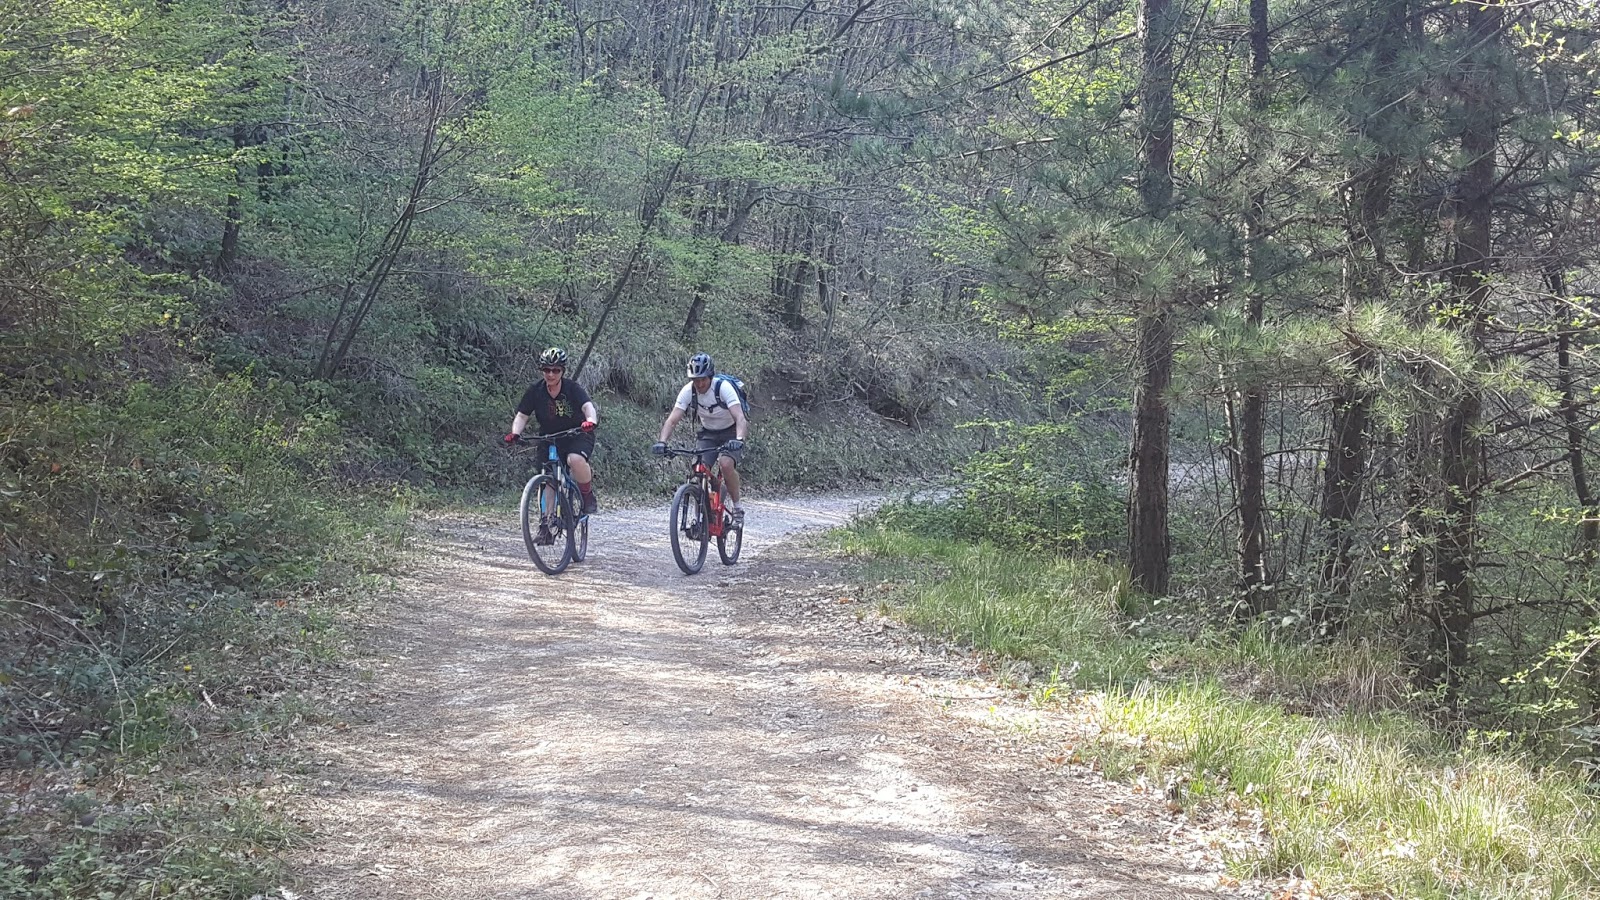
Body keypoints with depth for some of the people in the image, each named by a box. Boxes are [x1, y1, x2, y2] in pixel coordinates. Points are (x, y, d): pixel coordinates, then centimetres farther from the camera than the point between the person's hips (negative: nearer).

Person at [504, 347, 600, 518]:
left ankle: (588, 495, -10)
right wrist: (515, 434, -30)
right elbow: (522, 415, -10)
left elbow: (587, 406, -32)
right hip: (549, 438, 4)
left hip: (577, 435, -3)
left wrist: (591, 420, -55)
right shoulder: (535, 391, -8)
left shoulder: (573, 388, -16)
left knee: (575, 459, -34)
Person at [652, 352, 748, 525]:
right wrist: (662, 442, -40)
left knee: (726, 463, -31)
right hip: (707, 433, 4)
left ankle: (737, 506, -10)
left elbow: (740, 418, -37)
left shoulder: (723, 387, -28)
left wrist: (739, 440, -56)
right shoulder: (688, 391, -18)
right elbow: (672, 420, -23)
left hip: (730, 433, -3)